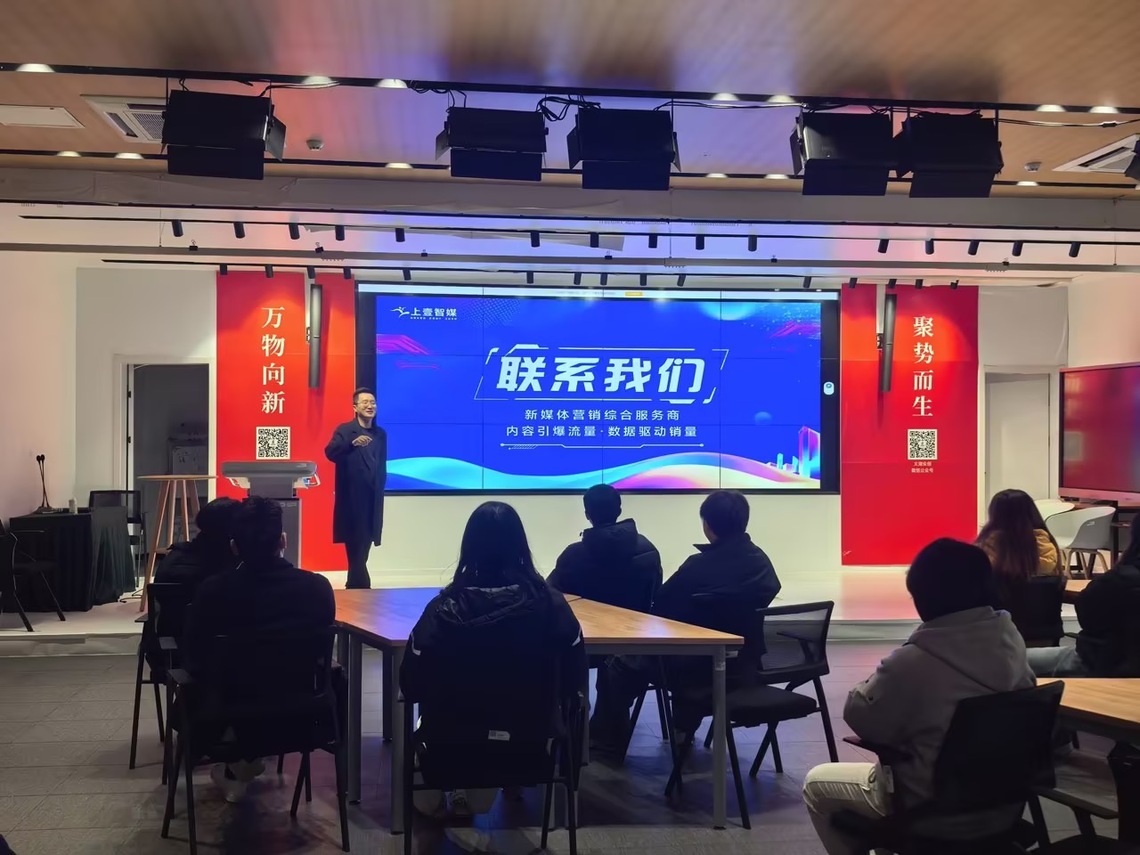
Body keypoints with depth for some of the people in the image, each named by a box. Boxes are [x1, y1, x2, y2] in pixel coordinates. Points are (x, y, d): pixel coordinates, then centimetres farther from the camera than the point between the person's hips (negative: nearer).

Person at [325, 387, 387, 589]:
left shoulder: (381, 434, 13)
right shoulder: (344, 430, -3)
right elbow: (330, 453, -20)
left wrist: (380, 490, 13)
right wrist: (353, 443, -36)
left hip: (372, 501, 5)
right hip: (352, 499, -5)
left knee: (363, 547, 9)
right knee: (356, 548, -7)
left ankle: (354, 586, 19)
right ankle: (362, 587, -2)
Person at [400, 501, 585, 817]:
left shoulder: (445, 608, -19)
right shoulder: (550, 603, -15)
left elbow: (411, 689, -12)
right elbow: (574, 681, -6)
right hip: (527, 742, 1)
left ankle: (432, 794, 51)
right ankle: (476, 794, 50)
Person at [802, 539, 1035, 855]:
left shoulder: (914, 661, -29)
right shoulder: (1009, 637, -10)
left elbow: (860, 717, -16)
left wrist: (880, 681, 2)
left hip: (931, 805, -6)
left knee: (815, 784, 15)